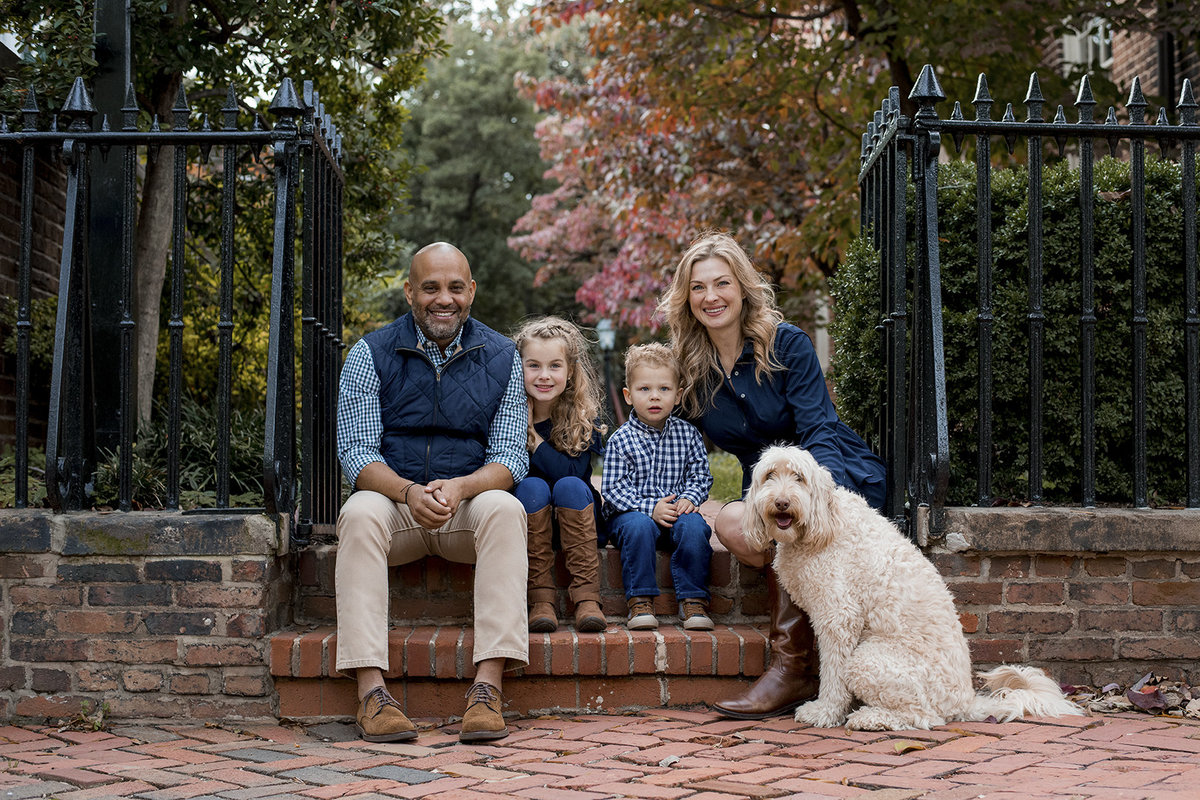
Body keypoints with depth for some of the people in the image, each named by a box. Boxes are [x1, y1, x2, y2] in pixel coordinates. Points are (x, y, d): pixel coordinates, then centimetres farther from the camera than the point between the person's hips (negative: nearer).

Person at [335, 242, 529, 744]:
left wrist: (460, 487, -25)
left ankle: (487, 687, -38)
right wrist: (409, 492, -27)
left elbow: (510, 457, -3)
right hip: (393, 500, 0)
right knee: (360, 513, -33)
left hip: (470, 506, 0)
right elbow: (356, 452, -6)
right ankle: (371, 692, -39)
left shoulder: (501, 357, 3)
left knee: (504, 509, -32)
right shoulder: (371, 355, 0)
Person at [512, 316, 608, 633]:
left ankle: (587, 596, -32)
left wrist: (532, 437, -20)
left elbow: (572, 472, -21)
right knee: (532, 486, -28)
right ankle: (541, 598, -29)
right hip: (527, 519, 0)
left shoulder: (582, 415, -7)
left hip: (573, 518, 0)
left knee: (570, 486, -29)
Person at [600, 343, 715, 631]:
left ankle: (692, 599, -20)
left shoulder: (688, 434, 6)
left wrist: (689, 499, -14)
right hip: (633, 511, -2)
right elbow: (613, 488, -8)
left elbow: (700, 475, 7)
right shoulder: (620, 440, -2)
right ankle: (640, 601, -25)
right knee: (639, 526, -35)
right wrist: (650, 507, -20)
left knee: (694, 526, -29)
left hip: (677, 510, 2)